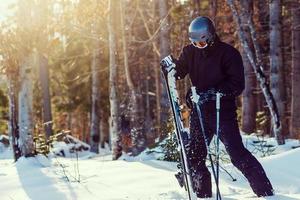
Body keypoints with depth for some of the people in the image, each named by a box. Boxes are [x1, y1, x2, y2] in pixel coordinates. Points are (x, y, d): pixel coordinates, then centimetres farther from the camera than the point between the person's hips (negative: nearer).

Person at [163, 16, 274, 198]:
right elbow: (179, 72, 11)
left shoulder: (228, 53, -11)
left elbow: (238, 85, -15)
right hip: (199, 111, 6)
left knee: (237, 153, -10)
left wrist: (214, 92, -26)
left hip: (223, 112, -5)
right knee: (194, 156, 7)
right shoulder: (191, 52, 4)